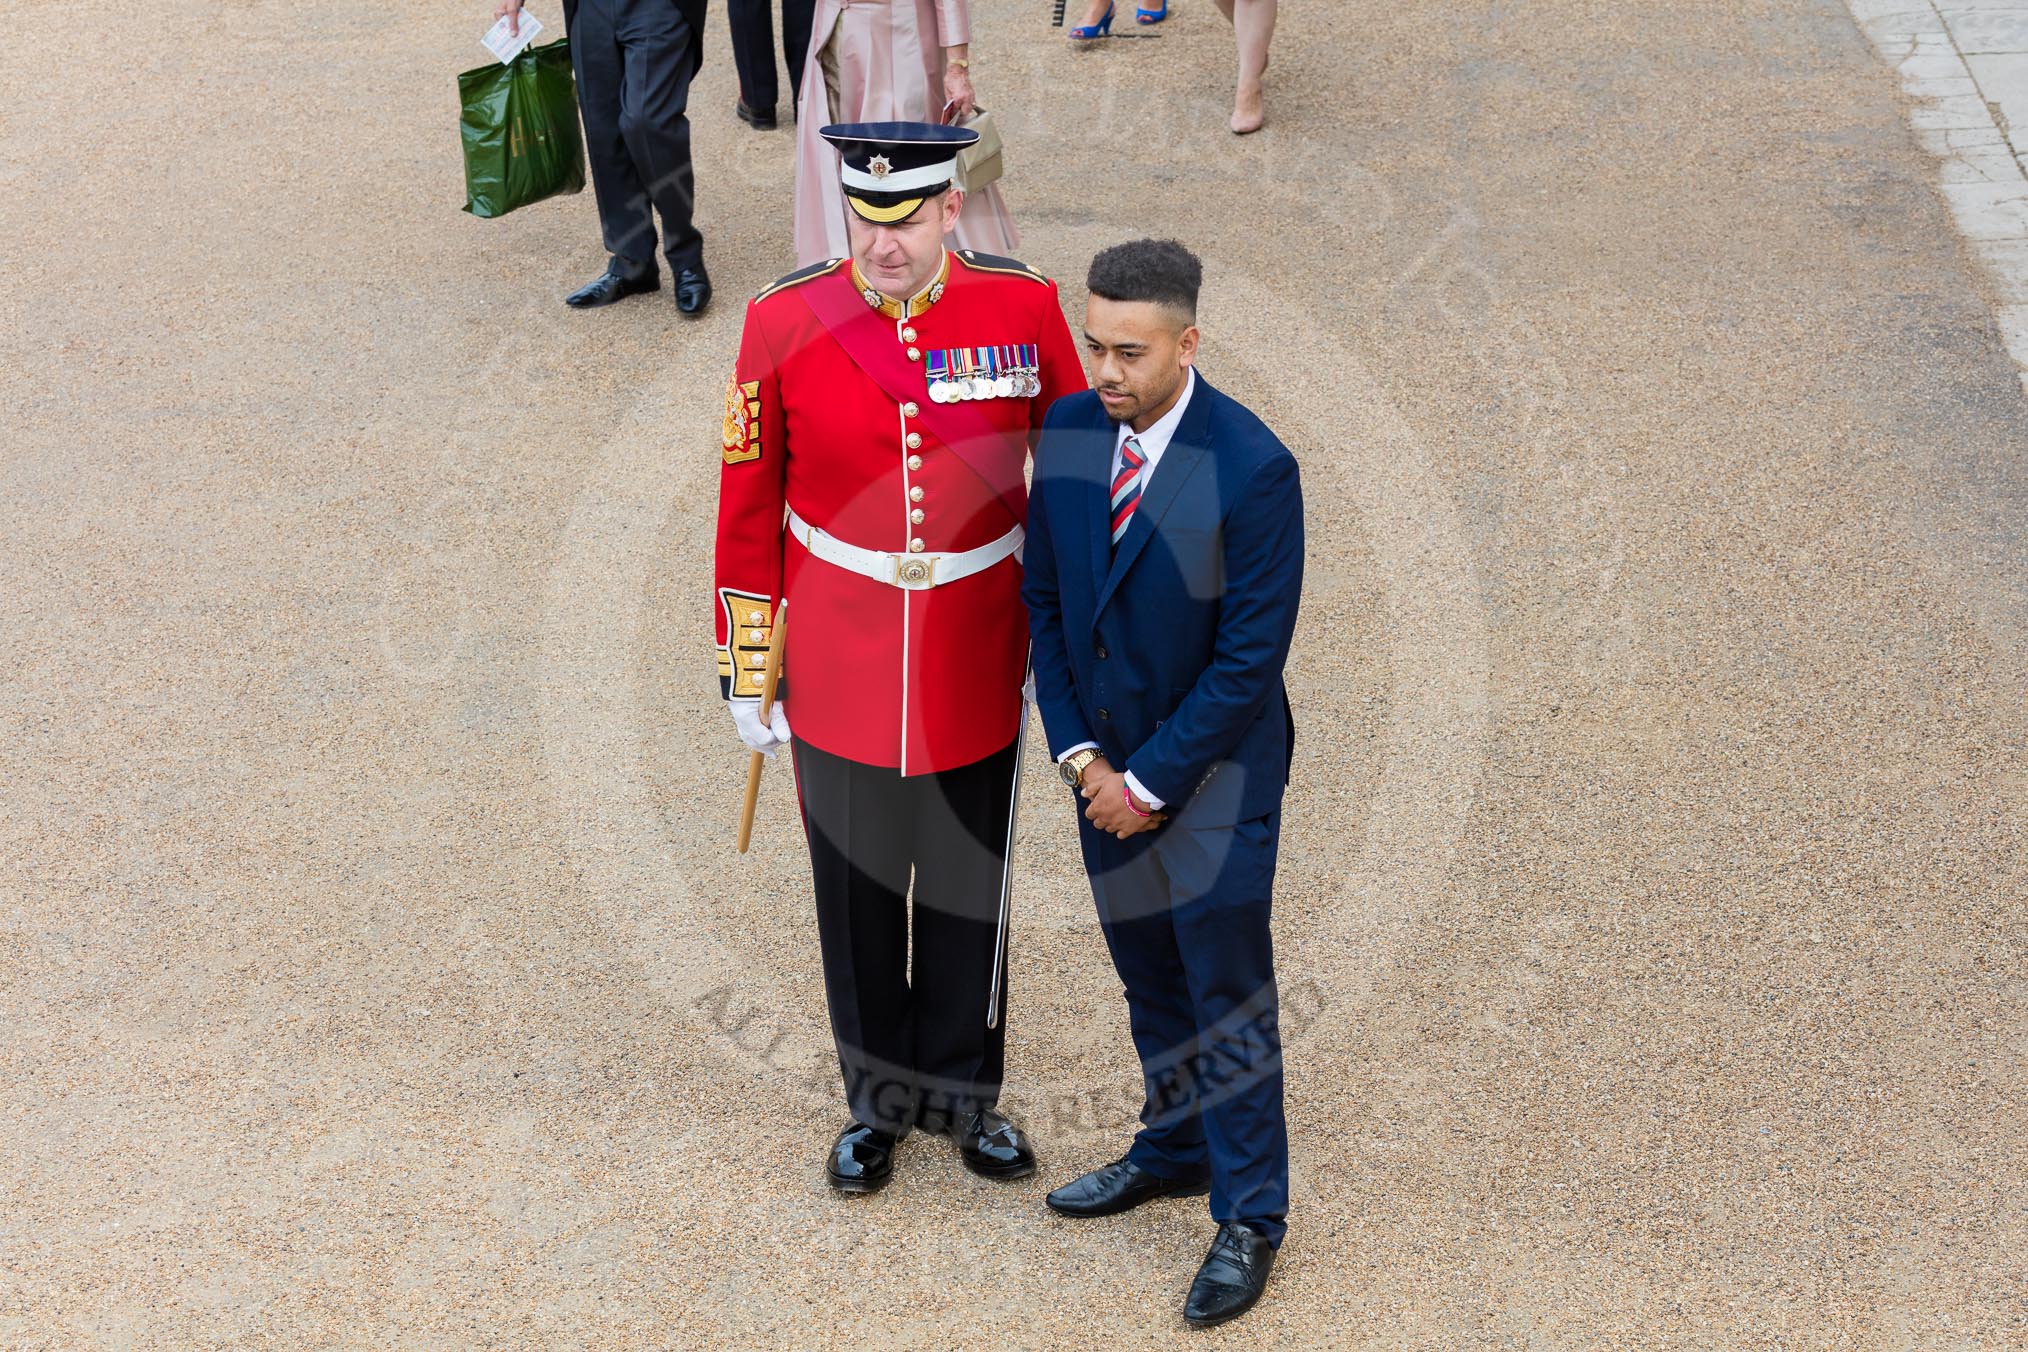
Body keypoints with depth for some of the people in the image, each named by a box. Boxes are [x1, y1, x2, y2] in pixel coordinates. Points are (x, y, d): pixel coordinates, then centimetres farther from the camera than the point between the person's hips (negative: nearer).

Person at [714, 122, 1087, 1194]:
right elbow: (749, 504, -2)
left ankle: (961, 1091, 36)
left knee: (970, 886, 15)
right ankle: (877, 1098, 35)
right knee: (856, 890, 14)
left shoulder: (1022, 307, -10)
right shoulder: (785, 322, -10)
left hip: (978, 662, 0)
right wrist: (747, 671, 0)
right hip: (839, 668, 0)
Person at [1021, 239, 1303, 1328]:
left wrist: (1149, 783, -14)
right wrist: (1077, 752, -4)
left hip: (1214, 769, -5)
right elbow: (1045, 600, 3)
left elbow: (1251, 657, -19)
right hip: (1106, 760, 5)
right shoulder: (1066, 434, -6)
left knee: (1227, 993, 5)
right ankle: (1175, 1149, 42)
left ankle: (1249, 1216, 20)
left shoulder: (1252, 468, -22)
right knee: (1147, 975, 21)